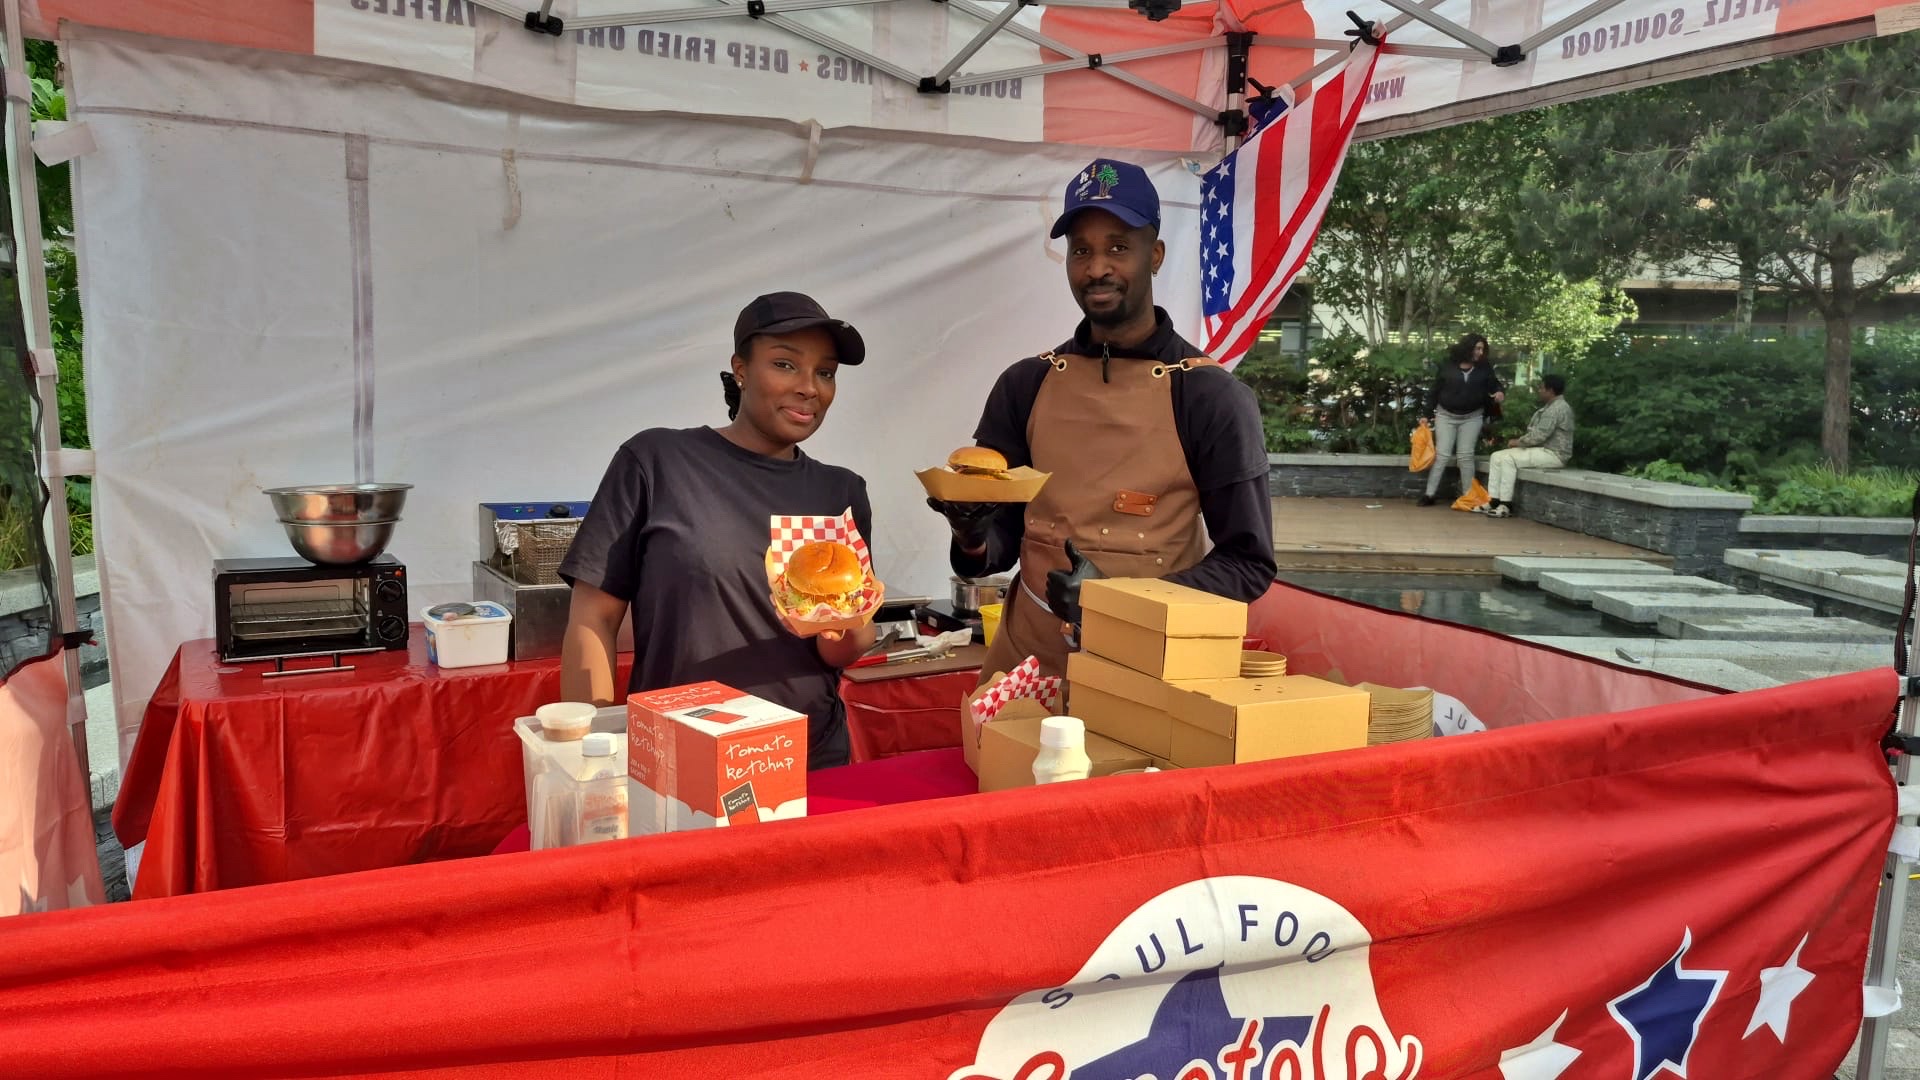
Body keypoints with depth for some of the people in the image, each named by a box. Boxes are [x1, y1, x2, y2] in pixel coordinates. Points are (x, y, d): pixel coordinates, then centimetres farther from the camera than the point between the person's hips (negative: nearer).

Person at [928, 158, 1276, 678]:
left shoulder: (1213, 397, -8)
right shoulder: (1024, 385, 2)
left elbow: (1248, 563, -6)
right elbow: (1002, 536, 7)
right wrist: (975, 537, -15)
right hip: (1027, 659, 3)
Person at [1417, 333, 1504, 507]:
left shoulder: (1484, 367, -1)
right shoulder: (1447, 365, -5)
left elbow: (1495, 384, 6)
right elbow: (1434, 390, 0)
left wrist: (1500, 392, -20)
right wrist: (1427, 414, -1)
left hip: (1472, 417, 1)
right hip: (1446, 415, -1)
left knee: (1465, 456, 2)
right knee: (1442, 455, -4)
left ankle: (1468, 496, 5)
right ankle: (1429, 494, 0)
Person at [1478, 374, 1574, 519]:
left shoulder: (1557, 408, -16)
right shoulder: (1551, 407, 18)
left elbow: (1539, 435, -21)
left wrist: (1518, 442, -7)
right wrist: (1520, 441, 3)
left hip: (1554, 454, -10)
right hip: (1543, 450, 10)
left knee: (1508, 458, -24)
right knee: (1497, 456, -1)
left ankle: (1506, 505, -23)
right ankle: (1494, 502, -8)